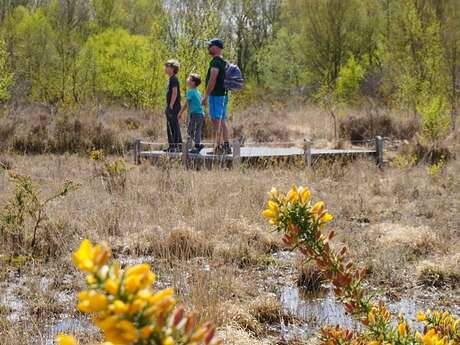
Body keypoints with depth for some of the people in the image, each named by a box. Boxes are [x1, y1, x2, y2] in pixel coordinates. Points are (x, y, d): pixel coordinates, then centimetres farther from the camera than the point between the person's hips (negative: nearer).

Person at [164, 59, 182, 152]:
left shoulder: (174, 79, -13)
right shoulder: (171, 79, 17)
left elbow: (175, 93, -20)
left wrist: (171, 106, -21)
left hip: (173, 107, -10)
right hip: (170, 107, 10)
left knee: (175, 126, -8)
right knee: (169, 127, 14)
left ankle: (178, 146, -6)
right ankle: (172, 146, 20)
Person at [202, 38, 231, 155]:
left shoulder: (215, 62, -14)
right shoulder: (223, 62, 17)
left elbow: (212, 80, -21)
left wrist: (205, 96, -18)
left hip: (216, 95, -10)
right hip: (223, 95, 10)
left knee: (216, 121, -10)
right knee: (222, 121, 11)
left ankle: (218, 147, -12)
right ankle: (226, 146, 12)